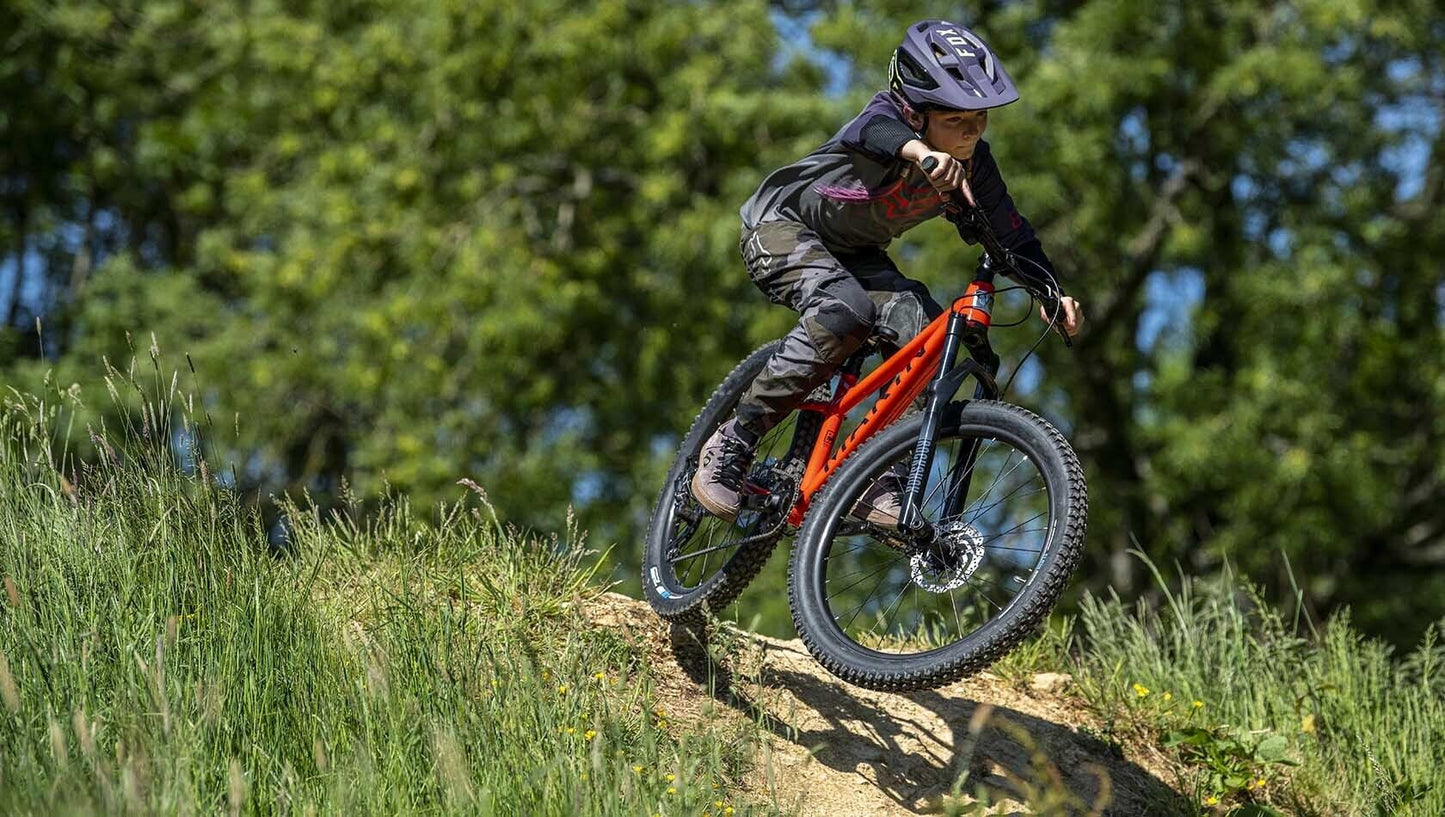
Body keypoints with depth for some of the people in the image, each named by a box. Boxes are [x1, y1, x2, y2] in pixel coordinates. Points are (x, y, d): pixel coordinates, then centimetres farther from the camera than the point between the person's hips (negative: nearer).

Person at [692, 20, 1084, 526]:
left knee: (922, 330, -19)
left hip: (853, 254, 6)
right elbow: (876, 130, -55)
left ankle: (880, 486, -16)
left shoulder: (973, 165, -13)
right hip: (782, 224, -6)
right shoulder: (891, 115, -30)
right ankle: (731, 445, -25)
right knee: (843, 314, -34)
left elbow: (1013, 235, -6)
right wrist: (919, 152, -77)